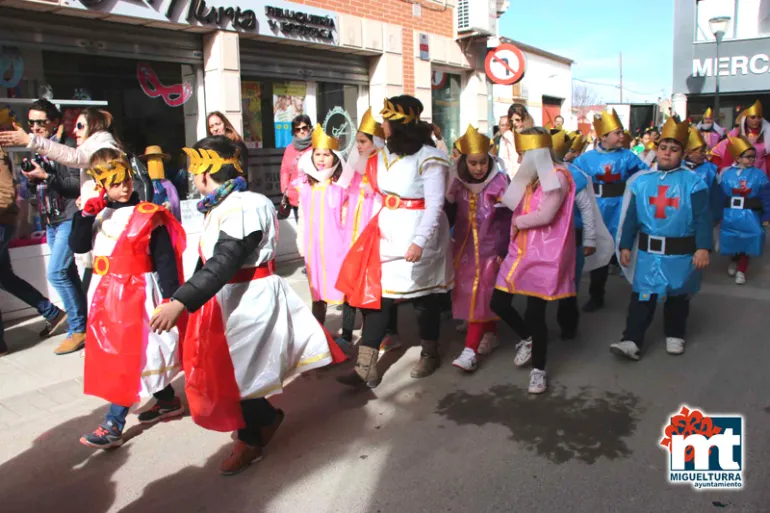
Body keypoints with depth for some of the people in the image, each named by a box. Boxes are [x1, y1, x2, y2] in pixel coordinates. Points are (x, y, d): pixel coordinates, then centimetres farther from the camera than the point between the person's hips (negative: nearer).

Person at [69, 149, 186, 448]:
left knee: (128, 358, -5)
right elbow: (77, 246, 1)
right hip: (106, 295, 8)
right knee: (113, 355, 16)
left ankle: (113, 425, 3)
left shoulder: (148, 216, -10)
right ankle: (168, 402, 30)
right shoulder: (98, 214, 8)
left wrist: (170, 297, -14)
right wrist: (85, 215, -10)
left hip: (136, 295, -8)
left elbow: (165, 259, -11)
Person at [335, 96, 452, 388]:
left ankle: (430, 354, 31)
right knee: (375, 293, 1)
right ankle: (366, 369, 5)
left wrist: (420, 241, -28)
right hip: (387, 231, 7)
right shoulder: (384, 154, 10)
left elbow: (435, 205, -18)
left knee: (423, 295, 8)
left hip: (419, 234, -7)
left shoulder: (429, 158, -13)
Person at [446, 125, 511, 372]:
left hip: (490, 247, -4)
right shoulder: (458, 181, -2)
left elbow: (509, 219, -11)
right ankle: (490, 335, 32)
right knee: (467, 293, 11)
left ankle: (470, 350, -6)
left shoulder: (501, 181, -13)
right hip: (465, 247, 5)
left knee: (481, 295, -7)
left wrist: (504, 251, -13)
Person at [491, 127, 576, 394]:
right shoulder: (530, 176, 15)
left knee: (535, 313, -1)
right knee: (498, 303, 6)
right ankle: (528, 339, 34)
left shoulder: (557, 176, -12)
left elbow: (546, 215, -20)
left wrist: (517, 221, -7)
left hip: (543, 255, -8)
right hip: (520, 250, 8)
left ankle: (539, 369, 20)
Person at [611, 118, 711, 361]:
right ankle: (631, 341, 5)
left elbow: (702, 218, -7)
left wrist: (703, 248, -15)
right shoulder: (641, 180, 0)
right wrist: (625, 246, 2)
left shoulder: (693, 182, -6)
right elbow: (630, 216, 3)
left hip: (681, 253, -1)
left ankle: (674, 336, 34)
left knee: (678, 296, 15)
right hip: (647, 251, 1)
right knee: (642, 296, 2)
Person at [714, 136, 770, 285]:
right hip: (730, 216, 1)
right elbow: (720, 197, 1)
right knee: (733, 241, 15)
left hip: (750, 217, -1)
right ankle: (735, 261, 42)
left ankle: (741, 270, 17)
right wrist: (719, 214, 2)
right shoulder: (726, 174, -3)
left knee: (746, 243, 4)